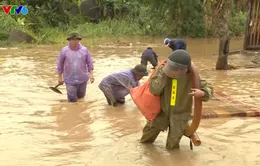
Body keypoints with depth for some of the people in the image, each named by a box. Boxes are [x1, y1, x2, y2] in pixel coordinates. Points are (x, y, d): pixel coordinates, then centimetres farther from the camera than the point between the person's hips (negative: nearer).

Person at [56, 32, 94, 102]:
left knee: (81, 96, 18)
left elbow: (89, 62, 3)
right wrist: (60, 77, 5)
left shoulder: (84, 50, -4)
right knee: (72, 100, 3)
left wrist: (91, 74, -5)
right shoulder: (64, 50, -7)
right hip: (70, 80, -1)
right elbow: (60, 64, 2)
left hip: (82, 79, 1)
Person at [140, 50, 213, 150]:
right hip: (163, 111, 2)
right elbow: (154, 90, -25)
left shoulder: (191, 77, -20)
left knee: (172, 146, 5)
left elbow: (208, 89, -10)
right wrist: (163, 73, -33)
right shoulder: (163, 70, -18)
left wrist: (202, 93, -35)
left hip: (180, 114, -1)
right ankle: (146, 140, 47)